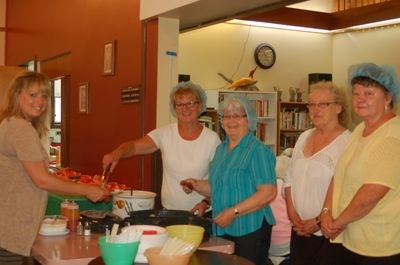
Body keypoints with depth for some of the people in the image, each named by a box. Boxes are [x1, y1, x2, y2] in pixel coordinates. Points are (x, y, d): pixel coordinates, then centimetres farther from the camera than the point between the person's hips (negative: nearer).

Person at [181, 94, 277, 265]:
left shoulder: (258, 151, -12)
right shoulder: (221, 149, 13)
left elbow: (268, 192, -19)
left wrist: (234, 212, -23)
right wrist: (197, 185, 4)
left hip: (249, 230, -7)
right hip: (222, 230, 7)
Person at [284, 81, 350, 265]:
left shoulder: (347, 142, -14)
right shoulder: (304, 137, 9)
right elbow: (290, 178, 14)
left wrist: (319, 221, -15)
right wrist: (291, 212, 2)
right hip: (300, 230, 6)